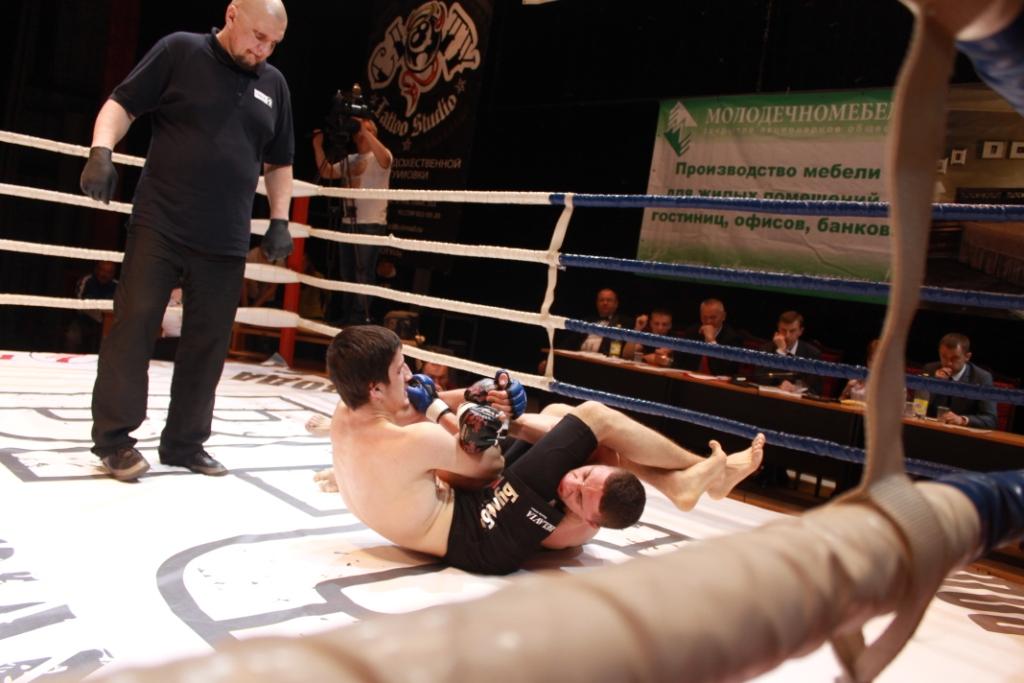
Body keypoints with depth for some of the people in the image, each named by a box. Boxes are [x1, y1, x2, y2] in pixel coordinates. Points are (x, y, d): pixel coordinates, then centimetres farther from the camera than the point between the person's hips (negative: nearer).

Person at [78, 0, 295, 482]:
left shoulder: (273, 85, 13)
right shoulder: (179, 51, 2)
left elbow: (278, 162, 19)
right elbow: (122, 103, 1)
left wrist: (279, 220, 11)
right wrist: (102, 150, -17)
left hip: (226, 242, 4)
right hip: (159, 226, -4)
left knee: (208, 342, 6)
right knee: (133, 325, -3)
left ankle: (184, 442, 18)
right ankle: (113, 437, 8)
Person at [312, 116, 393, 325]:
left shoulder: (380, 157, -1)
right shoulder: (349, 160, 18)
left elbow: (384, 159, -25)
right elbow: (326, 173, 11)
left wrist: (366, 131, -26)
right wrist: (318, 147, 1)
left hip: (371, 224, -7)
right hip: (348, 223, 7)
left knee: (363, 272, -8)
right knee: (347, 273, 9)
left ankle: (360, 317, -5)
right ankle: (347, 317, 16)